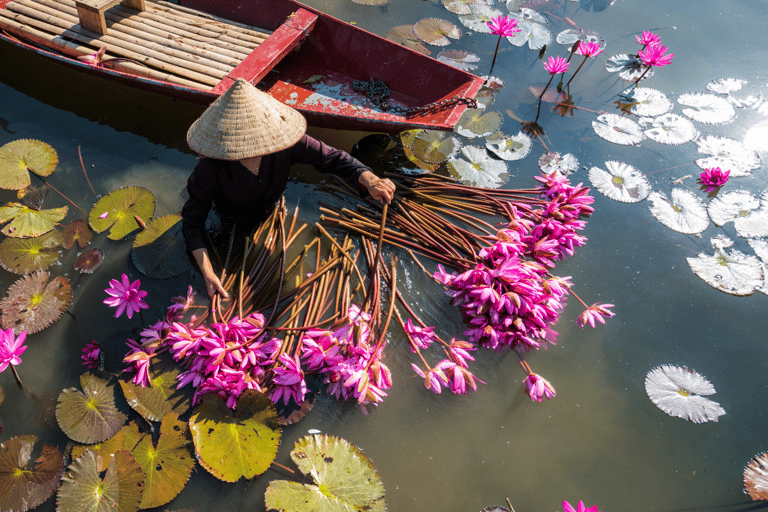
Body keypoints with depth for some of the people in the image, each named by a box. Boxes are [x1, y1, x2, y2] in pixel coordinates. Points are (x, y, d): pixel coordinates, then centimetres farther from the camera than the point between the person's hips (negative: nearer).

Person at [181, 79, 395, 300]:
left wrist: (370, 181, -48)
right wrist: (208, 274, -40)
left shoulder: (283, 141, -34)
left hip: (270, 215, 2)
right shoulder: (210, 169, -38)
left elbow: (331, 157, -29)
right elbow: (192, 221, -29)